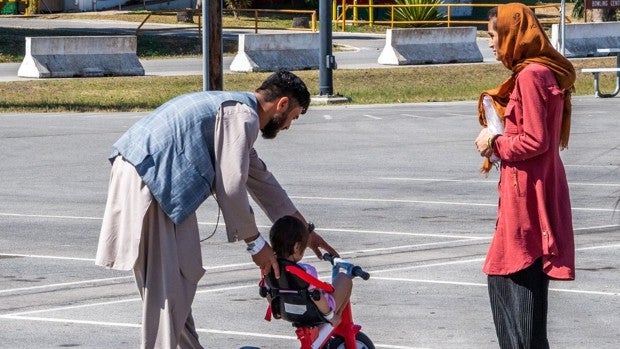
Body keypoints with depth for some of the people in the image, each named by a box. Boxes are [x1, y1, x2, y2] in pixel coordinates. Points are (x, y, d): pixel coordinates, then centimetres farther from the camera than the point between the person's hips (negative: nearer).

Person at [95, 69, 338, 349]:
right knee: (168, 282, -9)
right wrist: (255, 243, -5)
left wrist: (304, 231, 38)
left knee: (180, 278, 19)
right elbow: (231, 188, -15)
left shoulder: (233, 107, 24)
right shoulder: (243, 116, -9)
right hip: (146, 181, -11)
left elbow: (260, 179, 34)